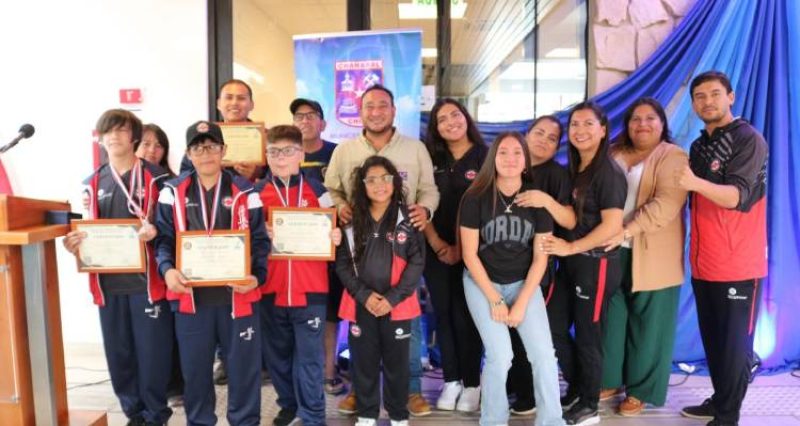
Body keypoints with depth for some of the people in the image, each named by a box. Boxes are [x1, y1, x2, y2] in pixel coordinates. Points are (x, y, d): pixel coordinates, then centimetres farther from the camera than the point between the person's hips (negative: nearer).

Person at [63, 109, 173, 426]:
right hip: (109, 283, 4)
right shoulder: (92, 183, 13)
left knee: (152, 350, 1)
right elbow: (88, 229, 18)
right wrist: (75, 242, -4)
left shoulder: (156, 177, -1)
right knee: (118, 352, 10)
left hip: (147, 279, -4)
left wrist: (155, 230, -23)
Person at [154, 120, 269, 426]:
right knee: (195, 367, 13)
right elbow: (164, 237, 4)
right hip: (190, 295, 1)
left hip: (237, 293, -1)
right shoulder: (173, 192, 5)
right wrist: (167, 269, -15)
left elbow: (260, 240, 1)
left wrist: (256, 276, -14)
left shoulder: (244, 191, 2)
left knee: (244, 364, 7)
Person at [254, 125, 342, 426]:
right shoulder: (257, 193, 5)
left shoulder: (317, 190, 3)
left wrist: (335, 239, -13)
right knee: (277, 354, 15)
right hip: (271, 287, 2)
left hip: (309, 287, -2)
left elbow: (330, 233, 10)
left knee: (309, 357, 3)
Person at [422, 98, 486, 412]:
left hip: (471, 252, -3)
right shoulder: (430, 159, 7)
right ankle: (451, 380, 20)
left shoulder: (485, 157, -3)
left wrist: (462, 247, -11)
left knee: (465, 315, 0)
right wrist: (436, 243, -5)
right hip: (436, 250, 3)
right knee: (443, 314, 8)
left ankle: (472, 383, 14)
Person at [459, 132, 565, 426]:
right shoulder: (475, 198, -14)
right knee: (500, 356, -10)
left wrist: (522, 303, -9)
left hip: (524, 282, 2)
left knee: (543, 354, -7)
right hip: (481, 283, -2)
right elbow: (469, 254, -10)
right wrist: (495, 300, -11)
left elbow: (540, 256, -4)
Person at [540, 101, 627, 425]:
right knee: (554, 327, 12)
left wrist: (571, 248, -16)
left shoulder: (608, 172, -13)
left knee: (587, 334, 5)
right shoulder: (574, 170, 11)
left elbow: (612, 225, -20)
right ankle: (576, 389, 33)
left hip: (597, 264, -8)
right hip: (572, 262, 8)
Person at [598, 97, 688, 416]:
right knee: (612, 319, 12)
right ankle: (611, 379, 28)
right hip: (613, 252, 5)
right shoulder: (614, 154, 13)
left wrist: (626, 231, -26)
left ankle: (641, 390, 20)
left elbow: (666, 203, -18)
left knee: (648, 325, 5)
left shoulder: (673, 157, -4)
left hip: (652, 257, -5)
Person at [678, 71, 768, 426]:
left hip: (738, 264, -7)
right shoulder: (698, 145, 14)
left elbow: (738, 197, -22)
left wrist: (696, 183, -38)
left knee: (734, 343, 1)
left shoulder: (748, 139, -9)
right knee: (712, 339, 15)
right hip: (703, 263, 7)